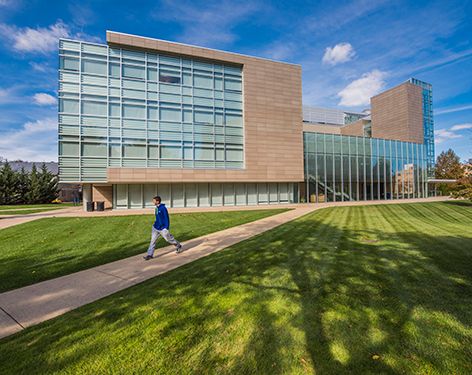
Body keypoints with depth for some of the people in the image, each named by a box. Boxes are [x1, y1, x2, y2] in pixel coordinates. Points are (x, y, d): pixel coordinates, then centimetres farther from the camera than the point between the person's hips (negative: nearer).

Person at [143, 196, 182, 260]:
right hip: (156, 227, 7)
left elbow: (166, 218, -19)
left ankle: (179, 247, 29)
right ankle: (150, 255, 8)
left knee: (169, 239, 8)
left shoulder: (163, 208, -19)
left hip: (163, 228, -7)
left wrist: (167, 228, -20)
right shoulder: (156, 208, 7)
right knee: (153, 240, 1)